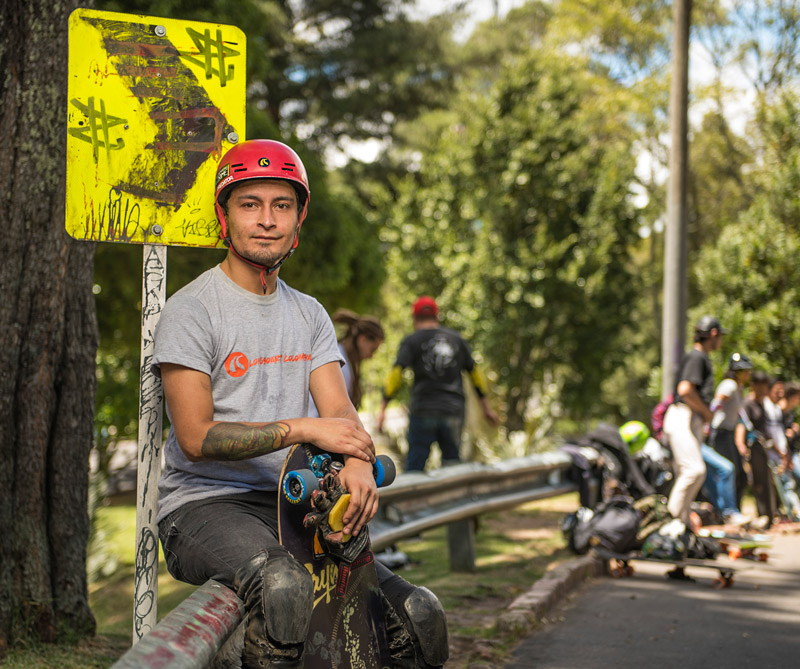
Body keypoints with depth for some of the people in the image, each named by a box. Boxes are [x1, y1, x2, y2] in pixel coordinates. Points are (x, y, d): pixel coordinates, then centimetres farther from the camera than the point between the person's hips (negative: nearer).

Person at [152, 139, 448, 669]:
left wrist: (358, 462, -21)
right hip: (203, 503, -5)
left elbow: (340, 411, 3)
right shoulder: (190, 311, -5)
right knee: (285, 587, -38)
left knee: (420, 615, -11)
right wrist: (304, 429, -21)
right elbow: (196, 437, -13)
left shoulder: (310, 315, 15)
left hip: (290, 505, 6)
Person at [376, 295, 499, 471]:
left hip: (423, 411, -3)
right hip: (454, 411, 3)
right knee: (451, 466, 7)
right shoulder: (457, 339, 13)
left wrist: (383, 408, -10)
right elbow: (475, 373, 16)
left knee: (414, 465, 0)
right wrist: (486, 408, 22)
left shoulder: (411, 341, 2)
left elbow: (396, 373, -9)